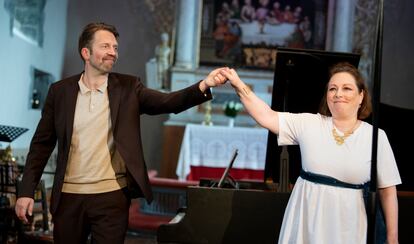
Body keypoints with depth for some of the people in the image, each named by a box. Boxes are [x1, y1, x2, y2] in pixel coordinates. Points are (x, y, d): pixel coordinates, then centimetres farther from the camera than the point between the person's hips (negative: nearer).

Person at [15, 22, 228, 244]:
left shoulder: (128, 87, 1)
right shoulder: (60, 91, 2)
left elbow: (169, 102, -12)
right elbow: (42, 144, 5)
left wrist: (204, 85, -30)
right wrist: (26, 191, -2)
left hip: (112, 196, -1)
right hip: (68, 196, 1)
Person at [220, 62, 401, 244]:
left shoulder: (376, 136, -2)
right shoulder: (308, 124, 0)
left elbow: (388, 190, -1)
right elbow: (266, 116, -6)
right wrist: (238, 85, -16)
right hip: (304, 221, 1)